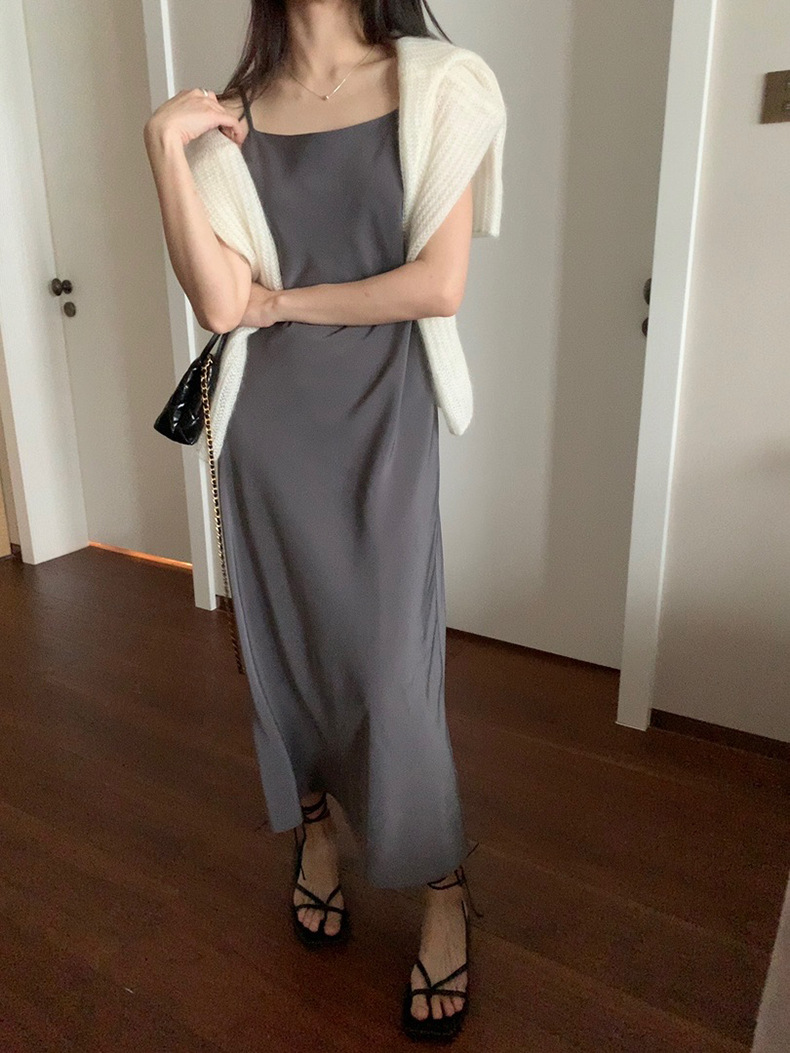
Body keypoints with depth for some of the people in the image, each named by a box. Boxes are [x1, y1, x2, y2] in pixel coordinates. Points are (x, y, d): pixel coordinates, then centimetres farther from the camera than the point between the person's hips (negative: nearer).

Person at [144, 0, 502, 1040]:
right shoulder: (234, 113, 7)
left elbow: (439, 285, -11)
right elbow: (220, 303, -6)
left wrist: (283, 302, -4)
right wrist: (165, 143, -10)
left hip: (381, 425, -3)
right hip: (266, 428, 3)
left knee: (387, 666, -1)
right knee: (283, 644, 12)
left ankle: (445, 891, 22)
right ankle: (315, 833, 38)